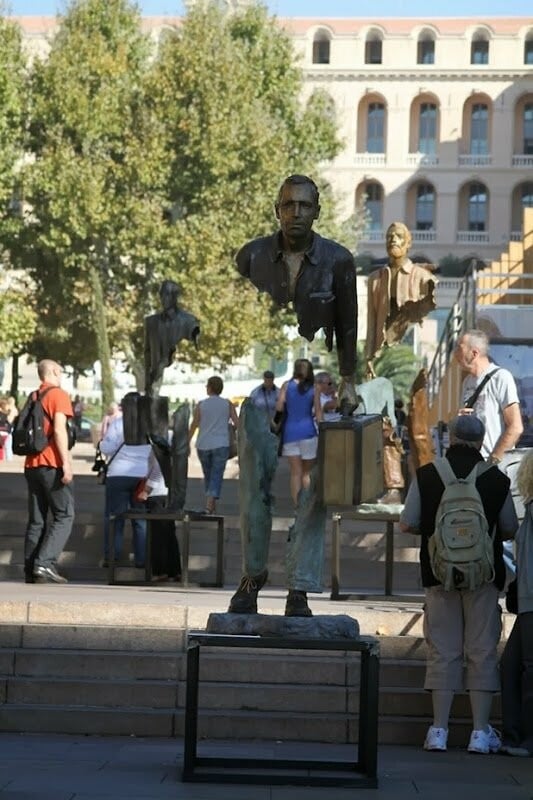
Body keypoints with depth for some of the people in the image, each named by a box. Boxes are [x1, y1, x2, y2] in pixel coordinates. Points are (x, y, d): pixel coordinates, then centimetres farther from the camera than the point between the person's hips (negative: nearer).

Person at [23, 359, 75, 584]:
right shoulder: (58, 395, -4)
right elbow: (59, 429, -15)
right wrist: (66, 462, -17)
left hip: (31, 464, 7)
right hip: (52, 464, -7)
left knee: (37, 519, 8)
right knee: (64, 516, -4)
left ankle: (31, 569, 3)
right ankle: (45, 563, -17)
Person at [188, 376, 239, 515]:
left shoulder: (201, 405, -1)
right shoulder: (228, 404, 0)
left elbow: (194, 425, -2)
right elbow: (237, 423, -4)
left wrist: (187, 443, 8)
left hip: (203, 446, 1)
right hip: (221, 445, -1)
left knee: (208, 474, 19)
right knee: (216, 476, -2)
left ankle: (212, 504, 28)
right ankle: (210, 503, -20)